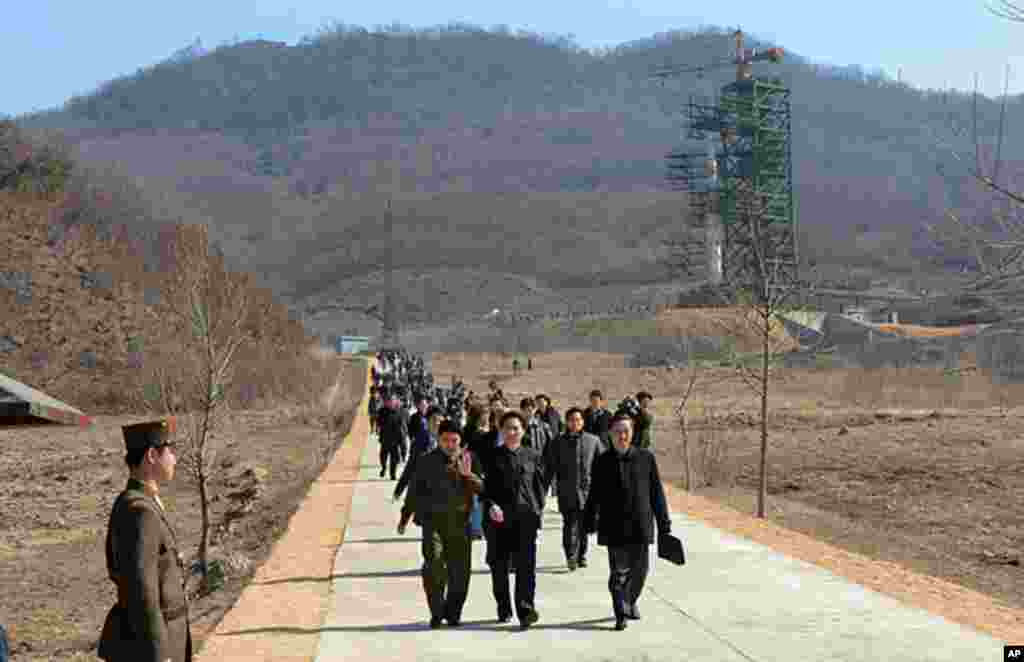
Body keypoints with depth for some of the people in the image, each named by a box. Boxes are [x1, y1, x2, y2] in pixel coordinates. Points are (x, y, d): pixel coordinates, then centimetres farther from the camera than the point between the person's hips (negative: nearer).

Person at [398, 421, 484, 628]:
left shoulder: (469, 459, 6)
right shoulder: (427, 461, 4)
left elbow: (481, 487, -5)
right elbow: (414, 491, 13)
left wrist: (468, 474, -23)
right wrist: (404, 518, 16)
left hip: (460, 522, 1)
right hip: (433, 520, -1)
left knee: (460, 569, 4)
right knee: (434, 564, -16)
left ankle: (452, 613, 22)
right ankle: (437, 613, -4)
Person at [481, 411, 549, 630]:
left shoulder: (533, 456, 8)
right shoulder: (493, 457, 5)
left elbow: (541, 485, 12)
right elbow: (485, 487, 3)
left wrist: (538, 509, 2)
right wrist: (491, 506, -13)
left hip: (527, 516, 0)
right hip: (500, 518, 1)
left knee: (526, 564, -10)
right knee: (499, 565, 7)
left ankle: (526, 610, -13)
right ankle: (504, 609, 22)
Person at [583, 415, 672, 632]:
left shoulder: (646, 458, 4)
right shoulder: (603, 462, 1)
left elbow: (656, 492, 7)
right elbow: (594, 495, 5)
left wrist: (664, 524, 6)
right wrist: (589, 523, 2)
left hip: (641, 525, 2)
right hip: (614, 527, -2)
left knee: (640, 569, 11)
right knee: (619, 571, -4)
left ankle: (631, 601, 36)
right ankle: (621, 615, 2)